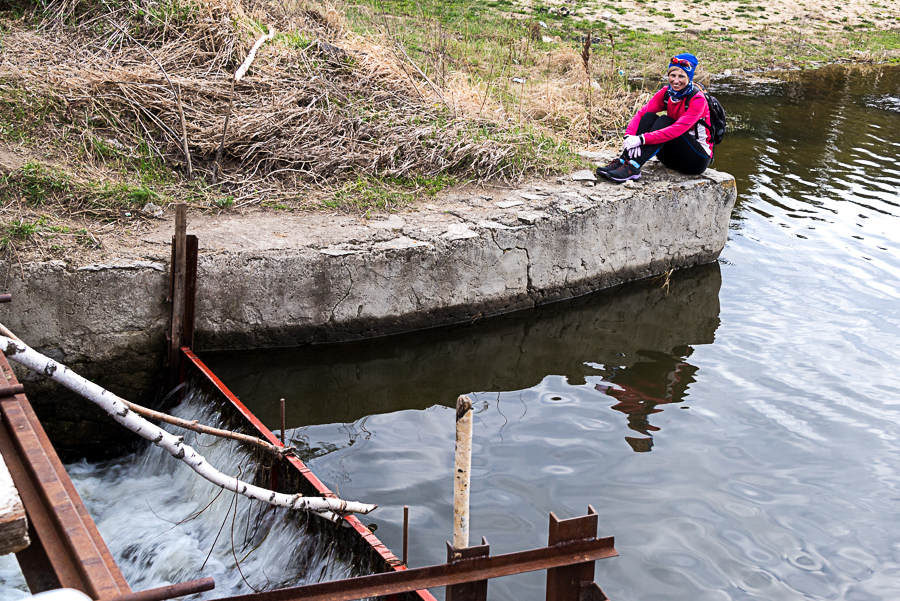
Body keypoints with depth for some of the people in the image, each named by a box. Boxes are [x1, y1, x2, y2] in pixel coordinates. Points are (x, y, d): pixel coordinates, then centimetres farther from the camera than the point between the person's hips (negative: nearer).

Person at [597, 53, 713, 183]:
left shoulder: (698, 99, -19)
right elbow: (642, 112, -11)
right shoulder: (666, 93, -1)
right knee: (649, 116, -15)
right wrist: (629, 136, -31)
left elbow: (677, 129, -31)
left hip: (699, 157, -6)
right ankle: (622, 161, -27)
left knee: (664, 121, -27)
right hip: (675, 156, 6)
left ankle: (633, 167, -39)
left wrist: (642, 139, -38)